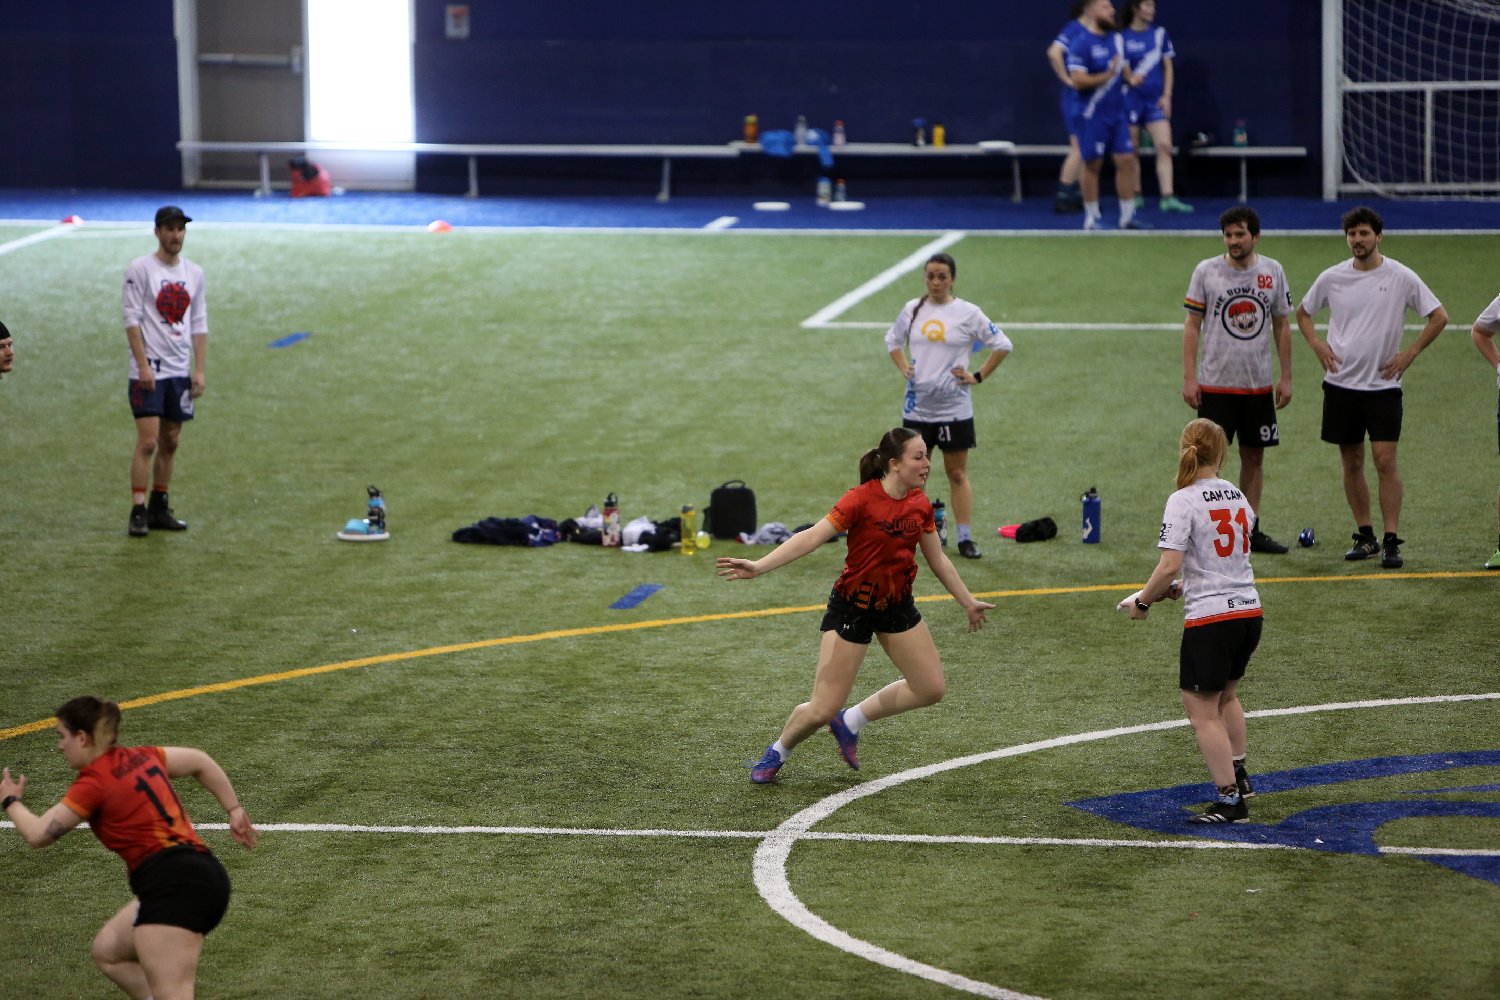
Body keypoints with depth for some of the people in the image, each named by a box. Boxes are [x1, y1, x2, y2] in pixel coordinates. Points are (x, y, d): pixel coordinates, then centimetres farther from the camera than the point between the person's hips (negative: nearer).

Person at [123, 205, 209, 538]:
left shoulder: (194, 273, 10)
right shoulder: (140, 269, -5)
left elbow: (199, 324, 13)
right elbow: (132, 319, -9)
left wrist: (199, 370, 6)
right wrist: (143, 364, -16)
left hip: (180, 372, 5)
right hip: (149, 370, -5)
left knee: (170, 442, 8)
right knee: (148, 441, -11)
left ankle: (159, 508, 17)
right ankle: (138, 512, -9)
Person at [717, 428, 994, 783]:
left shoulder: (920, 504, -2)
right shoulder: (861, 500, -22)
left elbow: (937, 560, 11)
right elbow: (812, 537, -27)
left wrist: (968, 602, 19)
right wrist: (759, 566, -36)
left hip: (897, 605, 6)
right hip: (851, 606, -6)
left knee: (930, 689, 6)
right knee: (822, 710, -7)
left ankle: (851, 723, 22)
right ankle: (777, 753, 23)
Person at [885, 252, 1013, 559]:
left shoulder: (967, 313, -5)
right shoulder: (912, 309, 5)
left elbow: (1002, 344, 1)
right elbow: (893, 340, 23)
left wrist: (978, 376, -4)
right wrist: (904, 368, 8)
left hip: (954, 407, -3)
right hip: (917, 405, 3)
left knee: (957, 474, 1)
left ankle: (965, 537, 4)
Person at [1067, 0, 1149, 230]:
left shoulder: (1117, 39, 10)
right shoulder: (1082, 43, -13)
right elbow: (1078, 80, -20)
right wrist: (1108, 75, -19)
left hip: (1117, 113, 7)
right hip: (1093, 114, -7)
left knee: (1126, 161, 3)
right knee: (1092, 165, 2)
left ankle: (1127, 216, 9)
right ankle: (1091, 218, 11)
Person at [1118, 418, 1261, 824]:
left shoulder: (1183, 501, -12)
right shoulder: (1237, 497, 8)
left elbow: (1169, 565, -19)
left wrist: (1143, 601, -4)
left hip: (1209, 618, -7)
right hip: (1249, 611, 8)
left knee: (1202, 711, 2)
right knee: (1226, 695, 29)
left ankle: (1230, 800, 1)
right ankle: (1238, 774, 39)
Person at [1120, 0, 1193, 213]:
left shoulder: (1159, 34, 6)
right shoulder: (1123, 38, -2)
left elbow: (1168, 67, 8)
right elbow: (1121, 69, -2)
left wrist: (1166, 96, -1)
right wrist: (1130, 79, -24)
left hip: (1156, 99, 2)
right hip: (1132, 98, -2)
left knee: (1164, 147, -10)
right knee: (1131, 150, 5)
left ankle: (1167, 198, -14)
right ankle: (1135, 196, 16)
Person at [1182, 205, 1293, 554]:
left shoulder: (1273, 272, 3)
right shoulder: (1206, 271, -5)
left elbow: (1282, 325, 10)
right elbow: (1192, 325, -1)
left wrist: (1286, 377, 6)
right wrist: (1188, 378, -7)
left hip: (1259, 384, 3)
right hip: (1215, 383, -3)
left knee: (1255, 455, 8)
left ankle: (1250, 529, 16)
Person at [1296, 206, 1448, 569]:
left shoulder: (1402, 277, -5)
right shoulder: (1332, 278, 2)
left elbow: (1438, 317, 2)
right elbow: (1303, 313, 19)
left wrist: (1408, 355, -4)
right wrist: (1317, 345, 3)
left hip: (1383, 385, -3)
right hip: (1341, 385, 3)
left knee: (1385, 460, -10)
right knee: (1351, 463, 6)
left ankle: (1391, 542, -8)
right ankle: (1364, 536, 16)